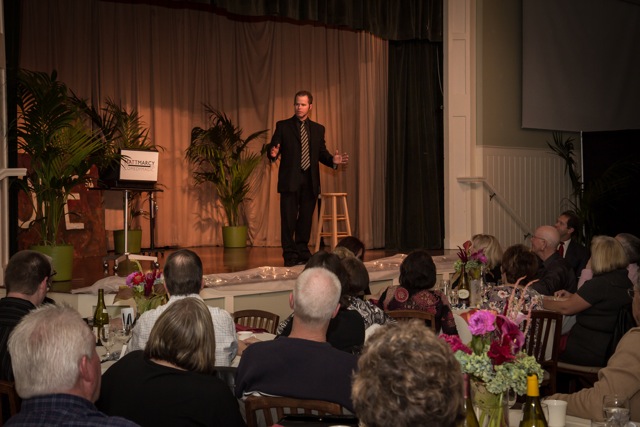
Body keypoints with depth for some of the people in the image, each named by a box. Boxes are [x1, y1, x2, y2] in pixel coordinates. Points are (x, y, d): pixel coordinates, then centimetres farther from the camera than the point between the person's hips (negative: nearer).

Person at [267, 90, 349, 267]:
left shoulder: (318, 129, 14)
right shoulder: (283, 126, 5)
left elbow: (322, 153, 12)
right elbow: (272, 148, 0)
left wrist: (333, 160, -7)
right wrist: (272, 153, -23)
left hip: (310, 181, 3)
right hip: (290, 180, -3)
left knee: (306, 219, 7)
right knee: (288, 219, -3)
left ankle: (302, 252, 18)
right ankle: (290, 255, 4)